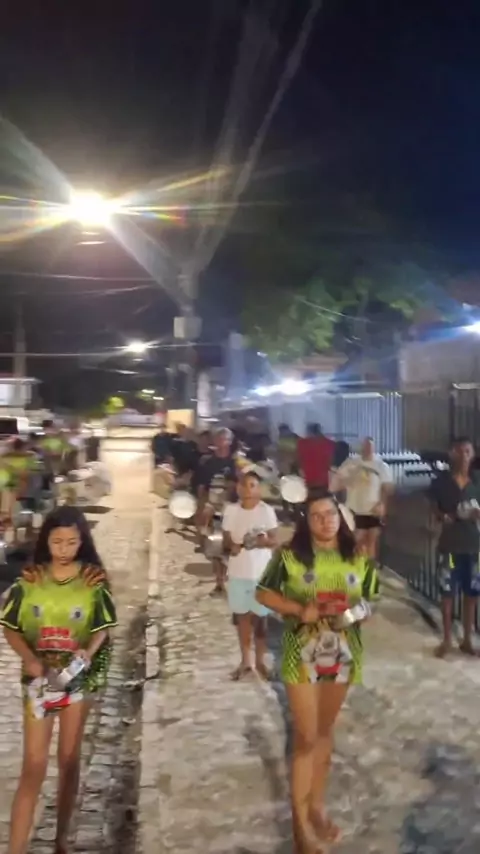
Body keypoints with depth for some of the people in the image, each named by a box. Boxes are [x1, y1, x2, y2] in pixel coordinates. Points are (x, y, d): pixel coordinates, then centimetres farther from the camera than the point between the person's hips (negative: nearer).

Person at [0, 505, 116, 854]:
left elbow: (103, 628, -3)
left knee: (70, 760, 13)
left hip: (79, 678, 1)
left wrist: (88, 653, -23)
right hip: (39, 677, 0)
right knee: (34, 765, -1)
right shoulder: (31, 578, -6)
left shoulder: (94, 578, -6)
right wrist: (30, 659, -19)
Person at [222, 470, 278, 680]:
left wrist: (262, 541, -24)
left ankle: (260, 661, 20)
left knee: (260, 617, 6)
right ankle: (245, 661, 23)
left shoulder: (267, 510, -6)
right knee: (242, 616, 11)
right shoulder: (231, 510, -1)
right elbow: (226, 540, 4)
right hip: (238, 572, 2)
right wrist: (232, 546, -18)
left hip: (261, 572, -2)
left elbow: (274, 541, -4)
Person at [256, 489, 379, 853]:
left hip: (342, 653, 3)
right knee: (306, 738, 0)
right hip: (302, 654, -3)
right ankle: (301, 820, 14)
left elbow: (368, 600, 7)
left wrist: (359, 611, -16)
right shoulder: (290, 555, -11)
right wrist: (299, 609, -19)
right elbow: (263, 593, -5)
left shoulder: (358, 557, -3)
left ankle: (317, 805, 35)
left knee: (325, 732, 18)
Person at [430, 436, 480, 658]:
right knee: (447, 592, 4)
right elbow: (435, 508, 5)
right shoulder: (442, 480, -2)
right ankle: (447, 640, 18)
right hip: (450, 542, -2)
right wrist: (443, 517, -16)